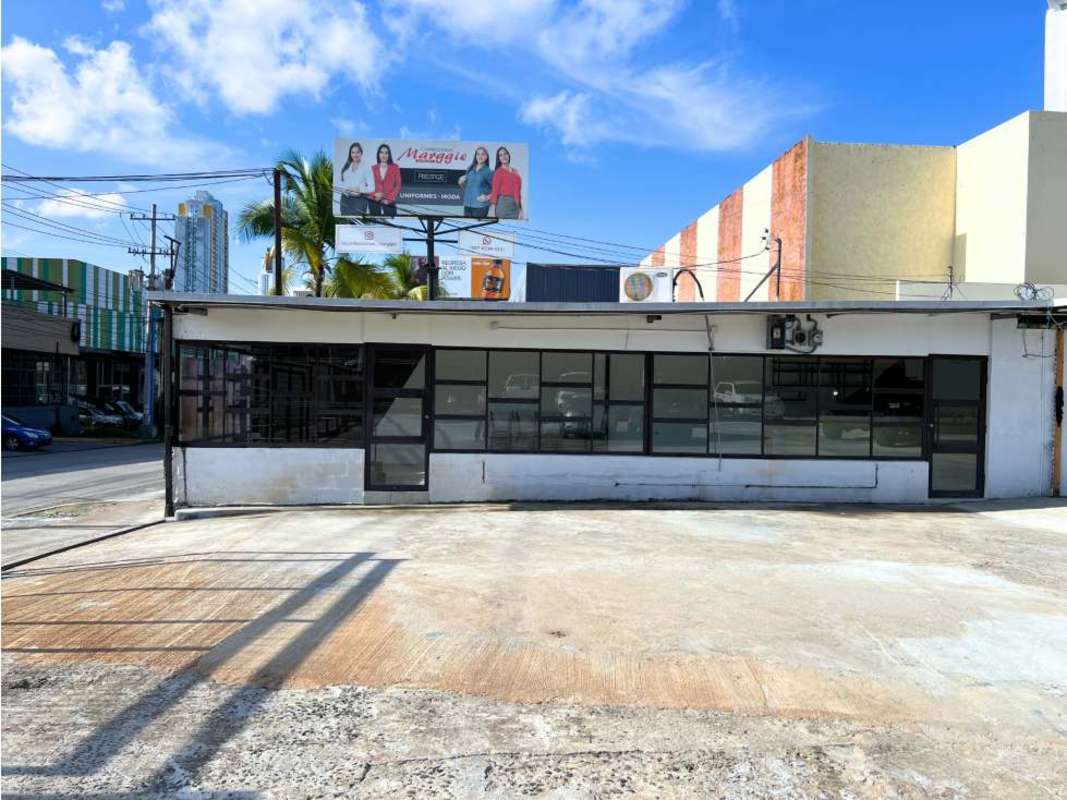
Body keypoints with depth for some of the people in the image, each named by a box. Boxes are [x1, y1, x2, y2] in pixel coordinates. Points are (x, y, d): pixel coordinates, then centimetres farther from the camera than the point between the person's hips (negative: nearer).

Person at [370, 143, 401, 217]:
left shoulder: (395, 168, 6)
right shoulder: (373, 168, 11)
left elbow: (398, 186, 3)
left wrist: (389, 198, -8)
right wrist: (375, 195, -7)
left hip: (389, 203, -2)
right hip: (374, 203, 2)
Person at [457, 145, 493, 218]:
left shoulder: (489, 171, 0)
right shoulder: (470, 169, 13)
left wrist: (487, 197, -13)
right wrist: (461, 183, 2)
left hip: (481, 205, -4)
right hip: (467, 204, 4)